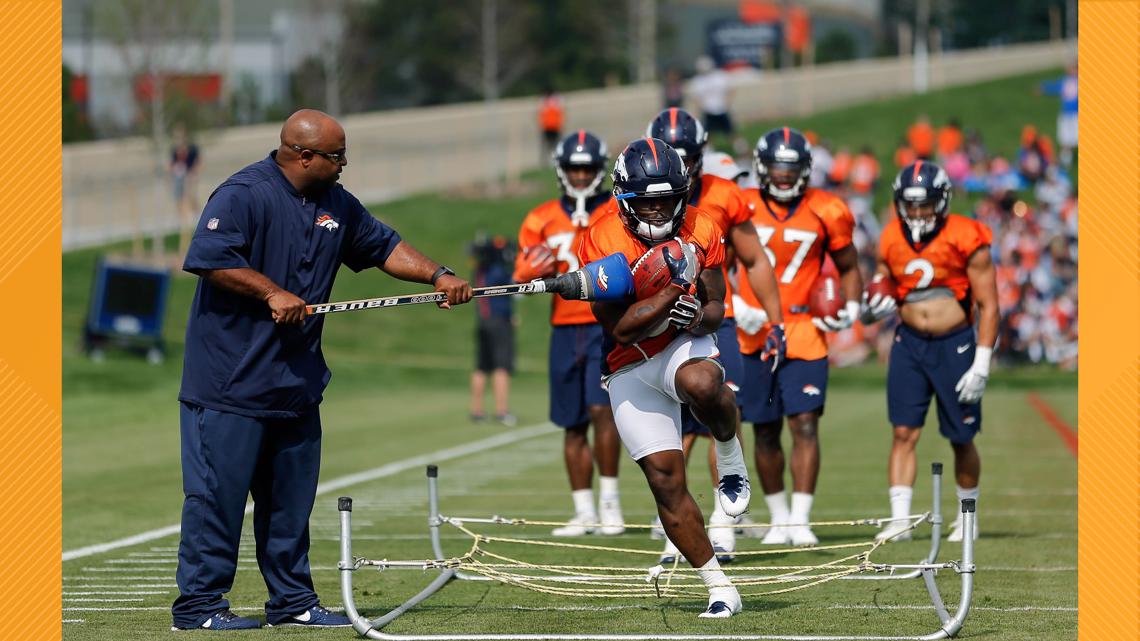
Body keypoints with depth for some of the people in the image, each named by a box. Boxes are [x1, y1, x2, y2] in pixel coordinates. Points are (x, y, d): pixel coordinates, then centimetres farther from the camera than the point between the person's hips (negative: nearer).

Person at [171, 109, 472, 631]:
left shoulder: (336, 205, 13)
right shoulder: (244, 195, -12)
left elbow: (383, 247, 21)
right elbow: (208, 257, -21)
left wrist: (437, 275, 9)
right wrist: (271, 293, -21)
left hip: (296, 381, 8)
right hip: (230, 378, -8)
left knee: (291, 496, 12)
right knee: (219, 490, -7)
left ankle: (291, 601, 19)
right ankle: (198, 603, -2)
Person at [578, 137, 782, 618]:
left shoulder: (700, 232, -8)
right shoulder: (602, 240, -17)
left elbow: (716, 308, 3)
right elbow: (620, 329, -20)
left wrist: (699, 315, -21)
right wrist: (673, 288, -30)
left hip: (684, 344, 0)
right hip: (630, 368, 0)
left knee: (703, 385, -39)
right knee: (665, 479, -6)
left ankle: (729, 454, -6)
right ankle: (719, 588, 6)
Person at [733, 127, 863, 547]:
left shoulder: (825, 213, 1)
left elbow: (848, 267, 15)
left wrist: (851, 308, 0)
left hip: (804, 334, -1)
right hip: (754, 335, 1)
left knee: (805, 424, -11)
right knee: (766, 432, 7)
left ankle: (801, 520, -8)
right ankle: (778, 519, 20)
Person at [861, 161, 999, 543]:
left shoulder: (966, 240, -11)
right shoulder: (892, 240, 2)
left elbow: (988, 306, -8)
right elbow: (883, 289, 16)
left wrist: (981, 364, -13)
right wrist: (874, 309, -10)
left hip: (955, 344, -3)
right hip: (909, 343, 3)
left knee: (961, 439, 6)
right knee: (904, 432, -7)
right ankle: (900, 519, -8)